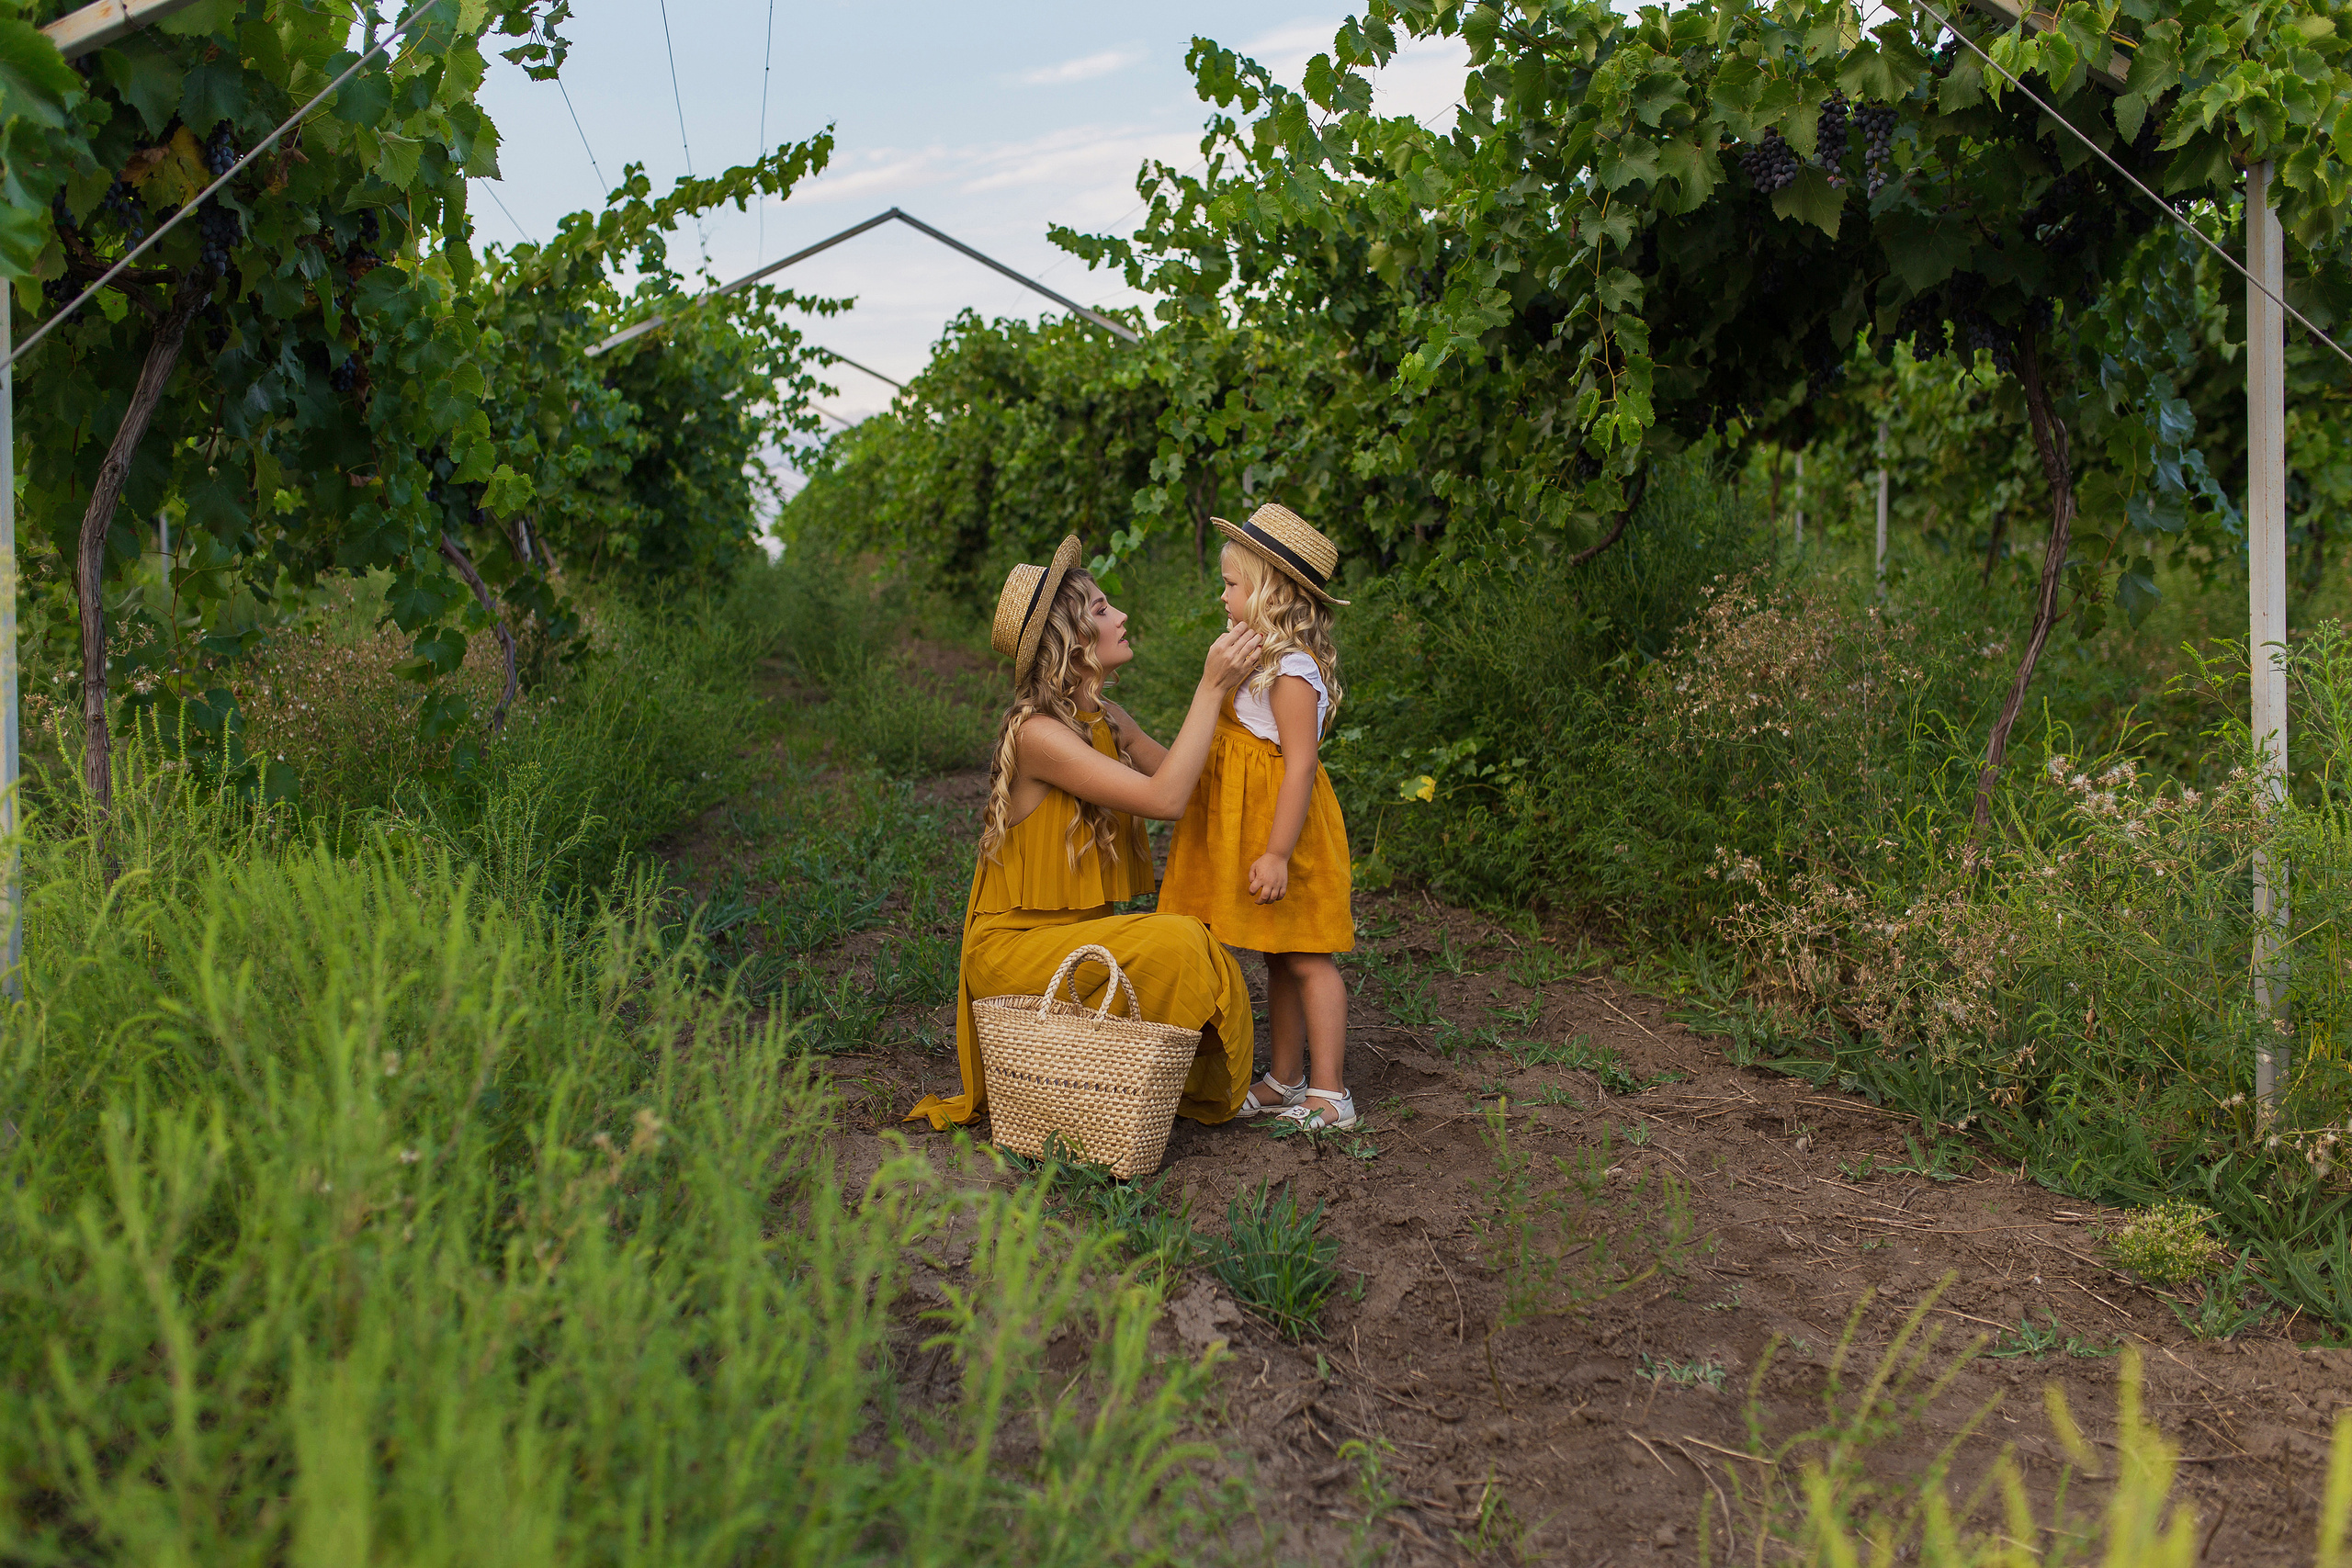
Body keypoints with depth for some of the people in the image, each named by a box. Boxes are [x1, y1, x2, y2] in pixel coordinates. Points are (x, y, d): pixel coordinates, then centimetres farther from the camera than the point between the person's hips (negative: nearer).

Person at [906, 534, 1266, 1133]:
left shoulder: (1106, 718, 6)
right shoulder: (1037, 732, -23)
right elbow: (1164, 798, -28)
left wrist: (1220, 689, 1)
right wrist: (1211, 689, -25)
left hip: (1077, 936, 9)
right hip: (1014, 946, -8)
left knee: (1215, 971, -11)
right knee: (1176, 944, -26)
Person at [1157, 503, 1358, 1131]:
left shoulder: (1292, 671, -18)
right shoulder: (1261, 661, 14)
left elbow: (1300, 767, -23)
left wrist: (1278, 853, -25)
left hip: (1284, 826, -10)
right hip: (1248, 825, 10)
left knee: (1306, 957, -4)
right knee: (1279, 959, 14)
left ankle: (1329, 1093, 3)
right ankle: (1286, 1081, 23)